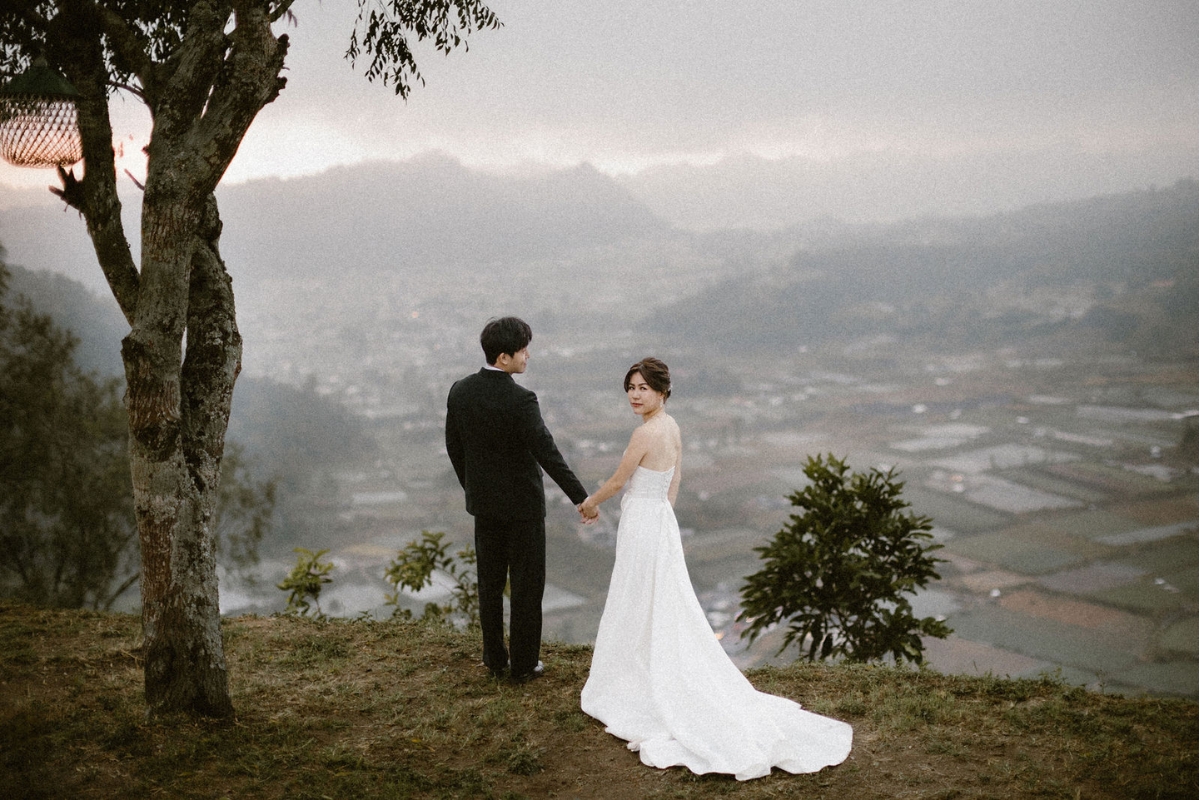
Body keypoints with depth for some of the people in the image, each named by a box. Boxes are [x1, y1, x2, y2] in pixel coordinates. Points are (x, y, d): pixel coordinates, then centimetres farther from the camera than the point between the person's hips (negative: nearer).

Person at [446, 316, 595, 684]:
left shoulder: (460, 391, -5)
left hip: (483, 502, 6)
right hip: (522, 502, -6)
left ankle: (495, 659, 27)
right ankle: (523, 663, 16)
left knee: (490, 583, 17)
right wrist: (581, 497, -21)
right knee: (526, 585, 8)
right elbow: (547, 453, -26)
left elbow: (454, 447, 5)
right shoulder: (520, 400, -24)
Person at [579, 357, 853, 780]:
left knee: (641, 613, 3)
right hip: (661, 519, 9)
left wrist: (590, 502, 6)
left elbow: (618, 481, -11)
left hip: (642, 524, -9)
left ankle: (642, 690, 14)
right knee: (661, 610, 16)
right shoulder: (671, 426, 6)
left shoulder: (646, 432, -21)